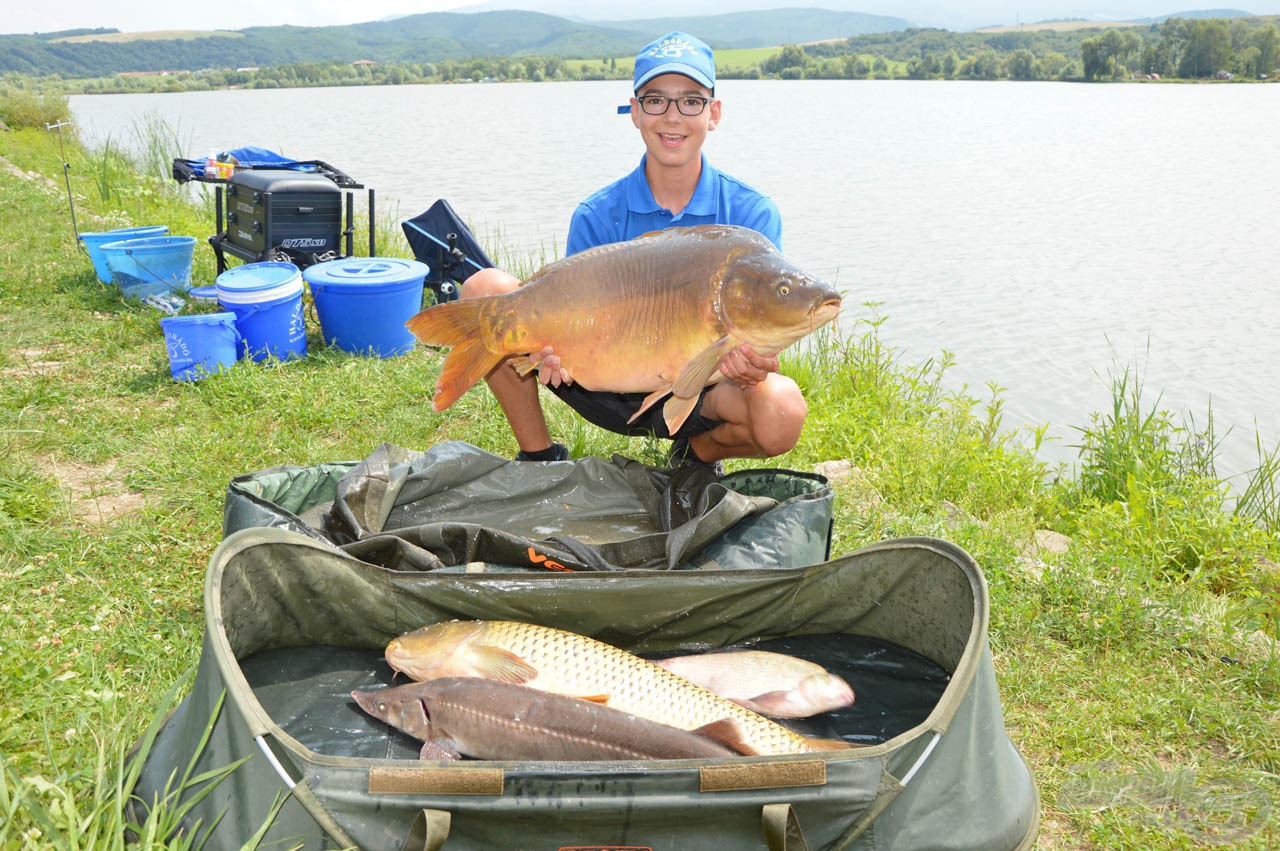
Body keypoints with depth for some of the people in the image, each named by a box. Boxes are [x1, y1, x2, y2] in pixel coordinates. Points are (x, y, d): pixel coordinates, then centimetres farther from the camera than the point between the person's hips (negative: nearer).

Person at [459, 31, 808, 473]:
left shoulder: (752, 213, -8)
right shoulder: (596, 217, -6)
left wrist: (753, 368, -39)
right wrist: (560, 352, -34)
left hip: (702, 387, -1)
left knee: (781, 412, -36)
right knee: (485, 290, -16)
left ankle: (698, 454, 3)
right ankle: (539, 455, 1)